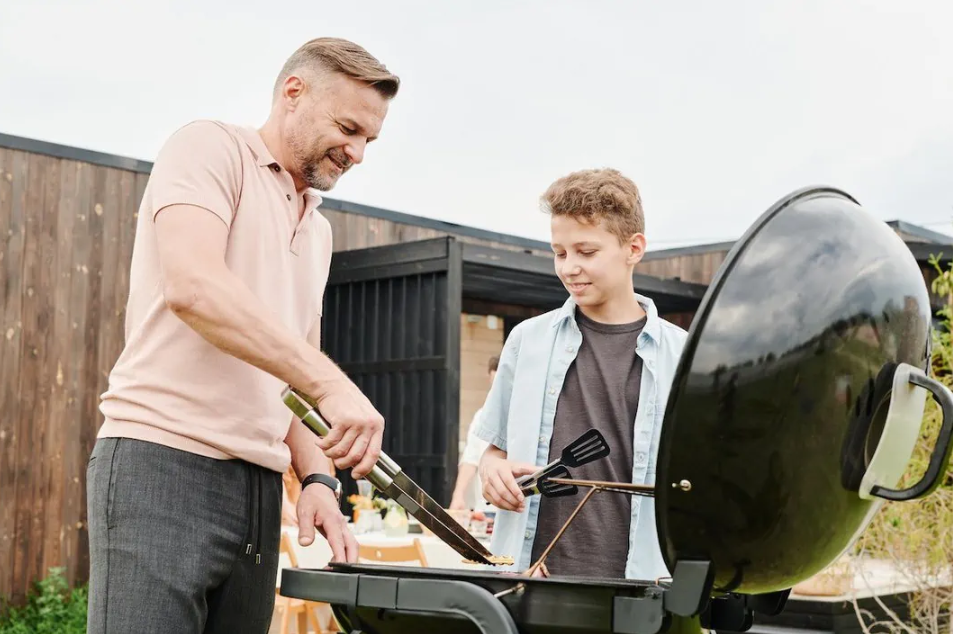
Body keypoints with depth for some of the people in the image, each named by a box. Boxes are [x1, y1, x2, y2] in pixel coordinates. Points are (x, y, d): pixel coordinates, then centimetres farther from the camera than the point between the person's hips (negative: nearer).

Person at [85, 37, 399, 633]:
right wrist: (330, 381, -24)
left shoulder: (318, 231, 22)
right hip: (163, 463, -7)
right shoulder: (210, 148, -1)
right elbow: (193, 286, -20)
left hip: (260, 483, 8)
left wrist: (317, 475, 6)